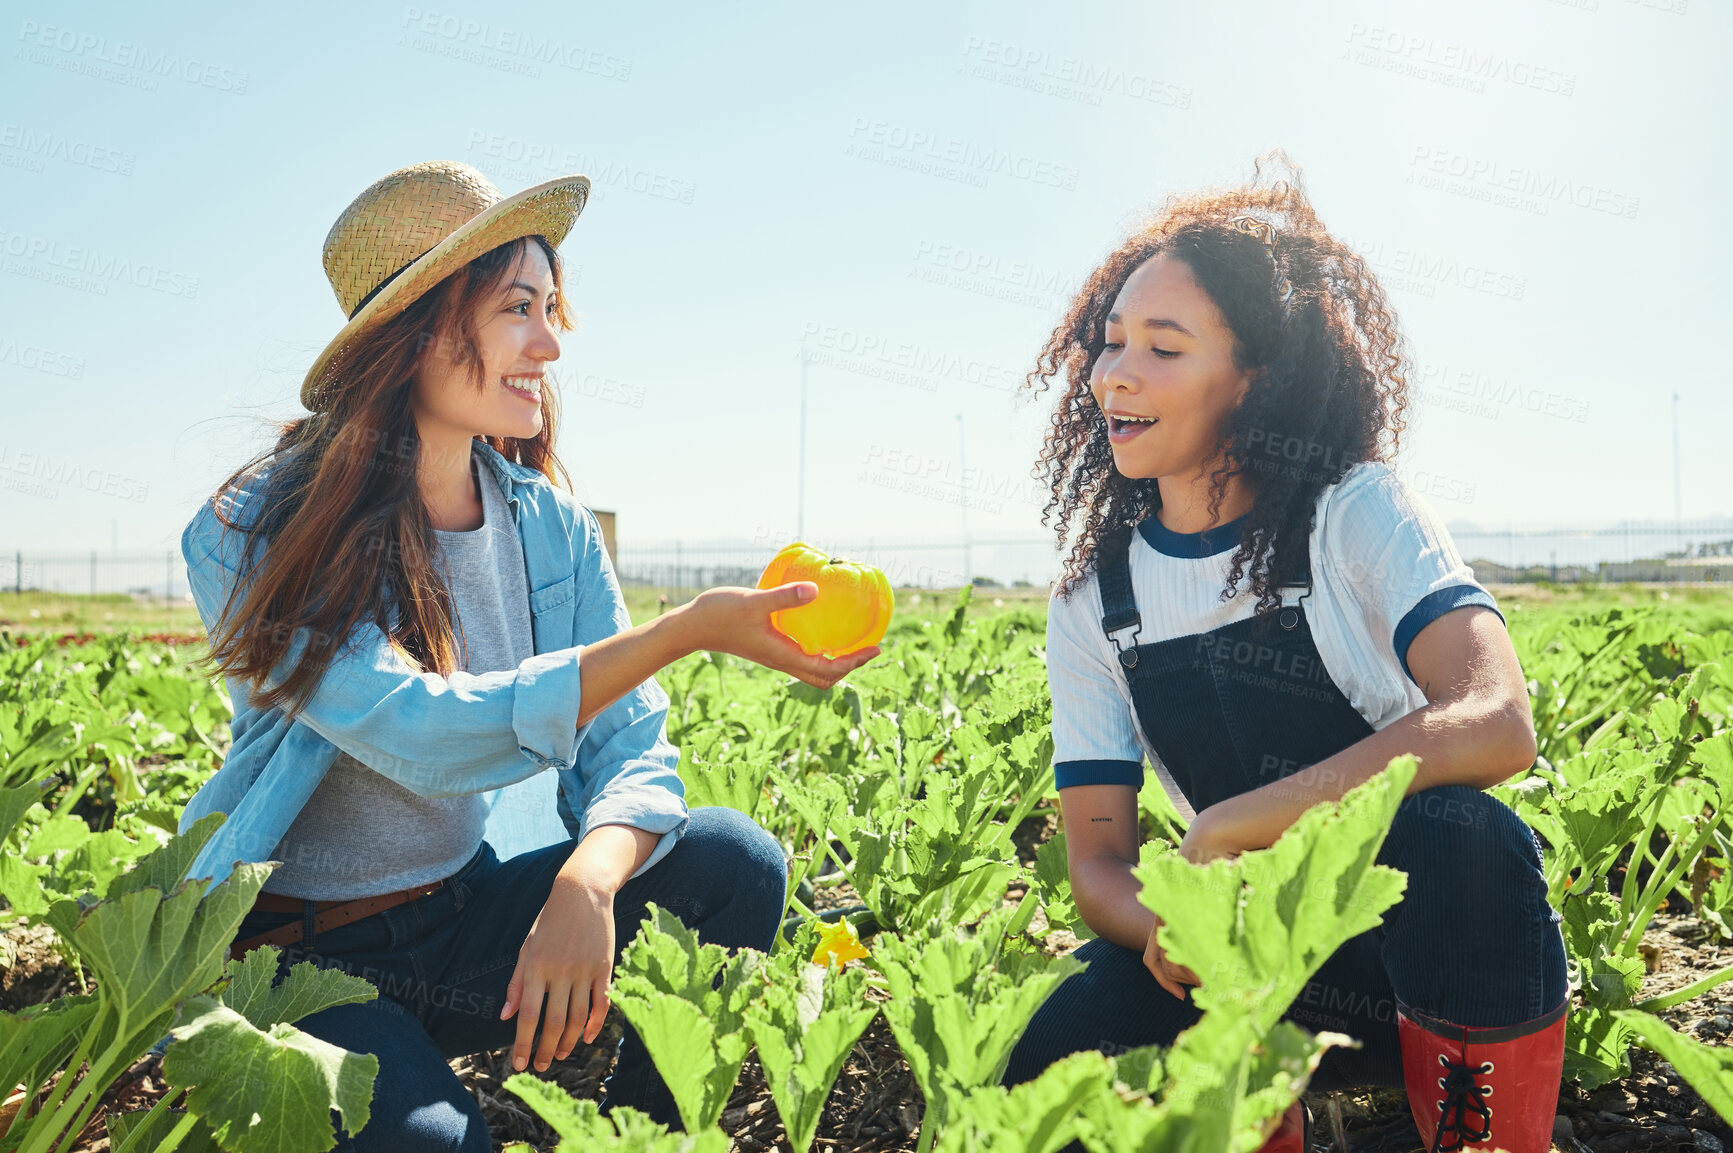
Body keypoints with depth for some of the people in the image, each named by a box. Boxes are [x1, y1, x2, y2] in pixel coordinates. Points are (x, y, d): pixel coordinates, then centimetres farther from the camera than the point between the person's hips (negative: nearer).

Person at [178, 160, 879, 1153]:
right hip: (290, 952, -4)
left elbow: (635, 753, -7)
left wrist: (588, 884, -29)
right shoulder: (256, 534, -16)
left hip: (473, 913, 5)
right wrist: (692, 628, -35)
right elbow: (423, 735, -30)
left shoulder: (552, 526, -1)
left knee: (735, 864, -15)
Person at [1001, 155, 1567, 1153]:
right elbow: (1098, 856, -3)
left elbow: (1496, 726, -27)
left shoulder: (1357, 514, -10)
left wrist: (1226, 829, -29)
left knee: (1453, 828, -36)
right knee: (1056, 1067, -22)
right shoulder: (1092, 604, 0)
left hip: (1436, 930, -3)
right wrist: (1162, 925, -26)